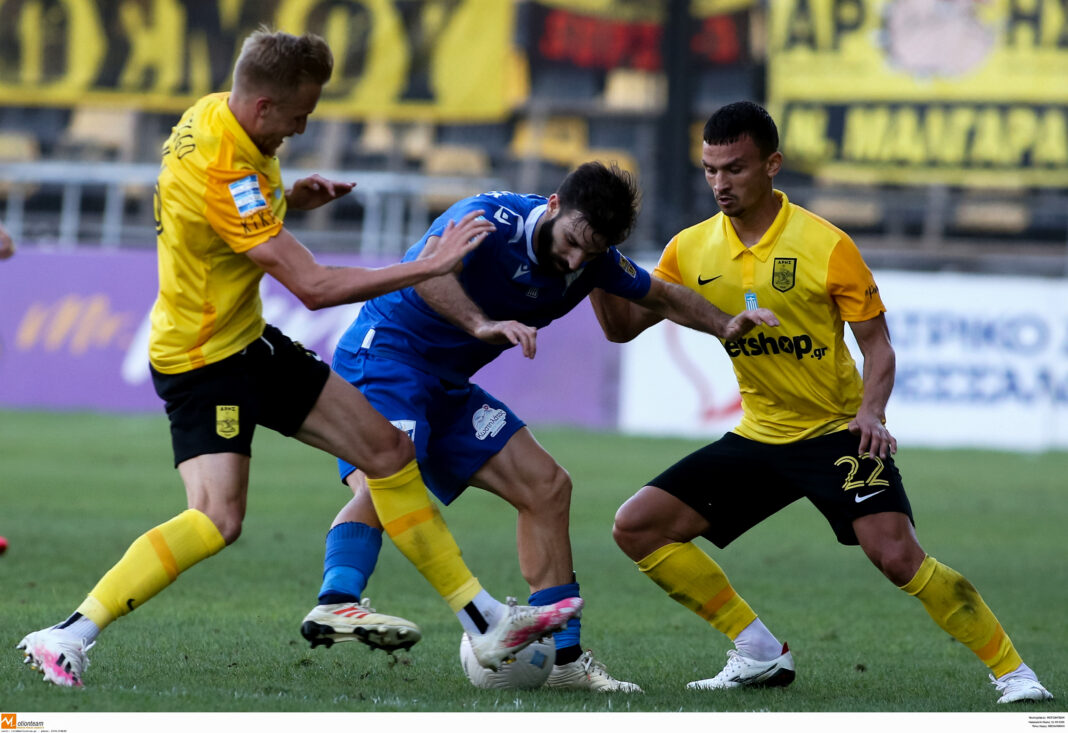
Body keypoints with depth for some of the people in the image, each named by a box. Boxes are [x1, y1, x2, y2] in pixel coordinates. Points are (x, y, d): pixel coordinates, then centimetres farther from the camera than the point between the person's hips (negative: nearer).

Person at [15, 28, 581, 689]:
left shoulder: (215, 115, -1)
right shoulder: (224, 173, -30)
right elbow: (314, 286, -30)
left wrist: (289, 199, 4)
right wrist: (430, 265, -24)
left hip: (249, 340, 10)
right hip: (202, 358, -10)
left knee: (389, 449, 7)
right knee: (218, 519, -26)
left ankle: (492, 626, 13)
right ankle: (67, 638, -18)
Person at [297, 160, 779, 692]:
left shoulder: (592, 262, -1)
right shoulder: (492, 218, -25)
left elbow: (663, 297, 16)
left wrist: (724, 326, -2)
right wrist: (482, 325, -60)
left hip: (447, 385, 8)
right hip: (384, 354, -8)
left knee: (545, 486, 5)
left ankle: (561, 656, 10)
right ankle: (335, 603, -51)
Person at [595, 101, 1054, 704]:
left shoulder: (826, 245, -12)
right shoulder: (691, 251, 0)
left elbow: (878, 343, -7)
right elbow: (623, 326, 4)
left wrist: (872, 411, -25)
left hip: (838, 432, -5)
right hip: (758, 437, 5)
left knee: (898, 556, -25)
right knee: (637, 527, -5)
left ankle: (1012, 670, -11)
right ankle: (760, 654, 4)